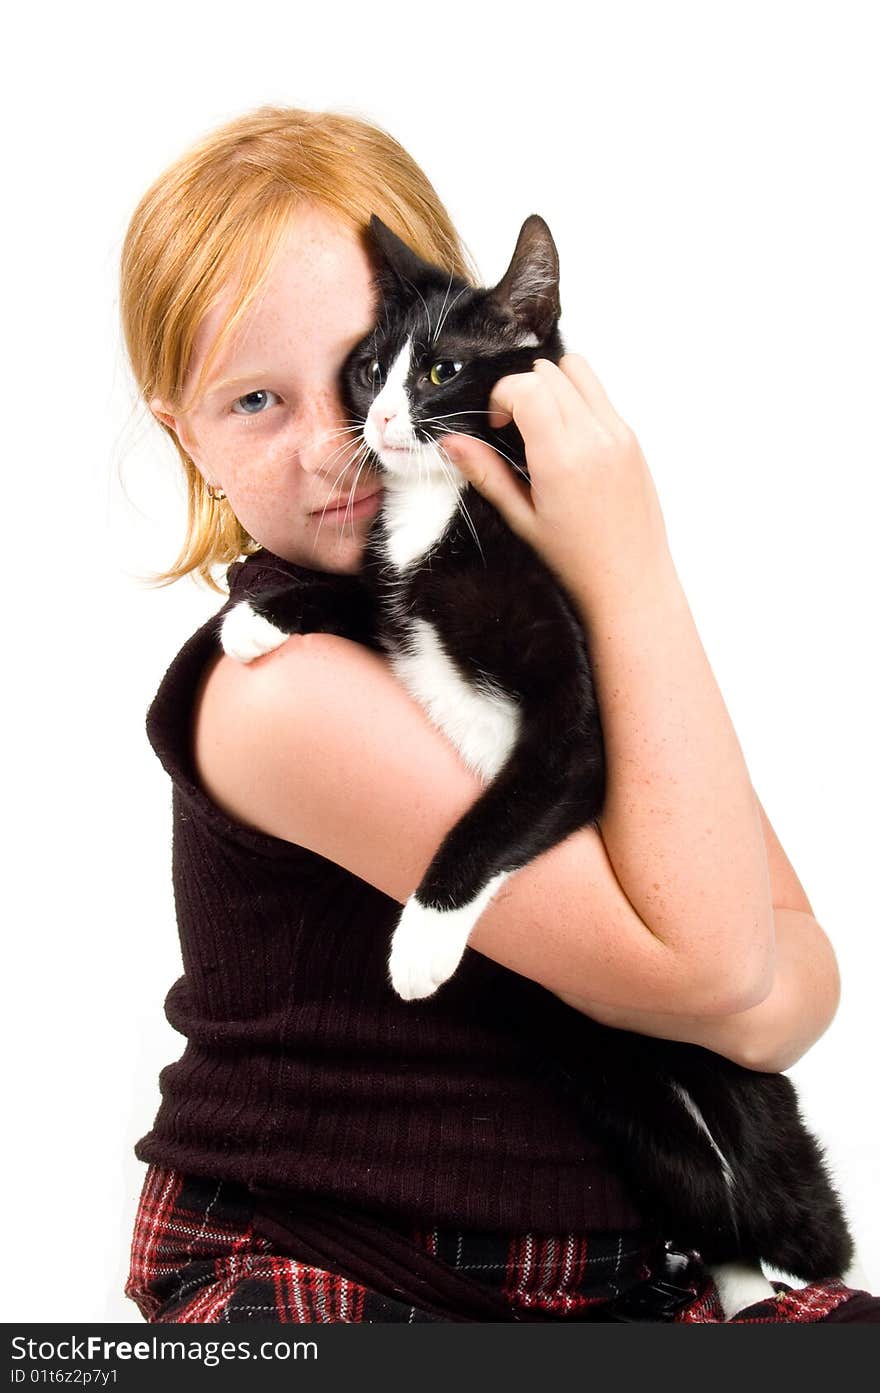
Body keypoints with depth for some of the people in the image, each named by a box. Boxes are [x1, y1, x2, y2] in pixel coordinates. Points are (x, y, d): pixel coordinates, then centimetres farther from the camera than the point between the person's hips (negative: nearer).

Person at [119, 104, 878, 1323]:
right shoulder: (281, 687, -19)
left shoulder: (560, 588, 3)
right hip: (308, 1282, -5)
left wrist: (757, 990, -19)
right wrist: (634, 571, -19)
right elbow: (696, 966, -21)